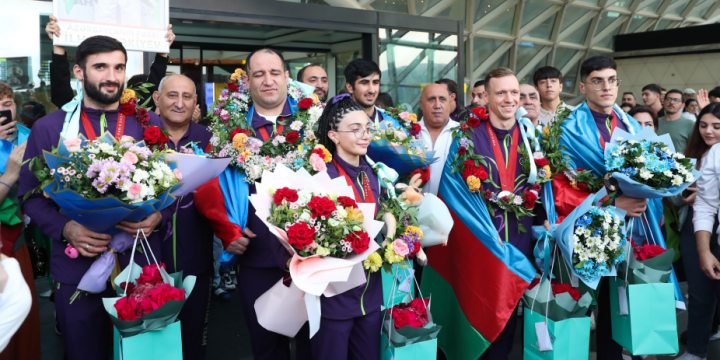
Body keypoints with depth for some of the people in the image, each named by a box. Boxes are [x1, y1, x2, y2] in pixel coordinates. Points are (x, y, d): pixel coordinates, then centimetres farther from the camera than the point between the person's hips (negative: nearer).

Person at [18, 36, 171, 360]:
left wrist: (158, 216, -15)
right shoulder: (47, 128, 3)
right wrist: (66, 229, -15)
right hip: (77, 270, 0)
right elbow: (30, 196, 2)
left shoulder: (150, 124, 4)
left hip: (141, 266, 1)